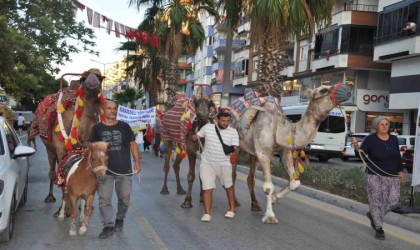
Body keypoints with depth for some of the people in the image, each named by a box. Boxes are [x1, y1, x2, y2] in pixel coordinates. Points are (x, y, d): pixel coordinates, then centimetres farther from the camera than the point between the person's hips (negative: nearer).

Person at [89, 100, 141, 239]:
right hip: (105, 170, -1)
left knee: (124, 198, 10)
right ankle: (108, 225, 9)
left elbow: (132, 144, 8)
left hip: (124, 170, 1)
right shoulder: (97, 128, 3)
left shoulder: (124, 126, 5)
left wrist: (137, 162, 2)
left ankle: (120, 219, 34)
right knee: (104, 199, -1)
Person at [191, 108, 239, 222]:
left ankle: (232, 209, 32)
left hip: (224, 164, 0)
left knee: (228, 186, 13)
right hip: (207, 163, 0)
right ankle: (207, 213, 7)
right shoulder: (207, 127, -5)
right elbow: (196, 137, 9)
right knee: (207, 188, -3)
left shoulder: (233, 132, -7)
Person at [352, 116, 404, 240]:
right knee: (376, 201, -1)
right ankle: (379, 228, 10)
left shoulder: (393, 139, 6)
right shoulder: (370, 139, -9)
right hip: (375, 176, -4)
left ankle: (373, 215, 26)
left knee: (393, 200, 1)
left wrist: (400, 171, 12)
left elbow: (398, 156, 14)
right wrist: (356, 145, -32)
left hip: (392, 176, 5)